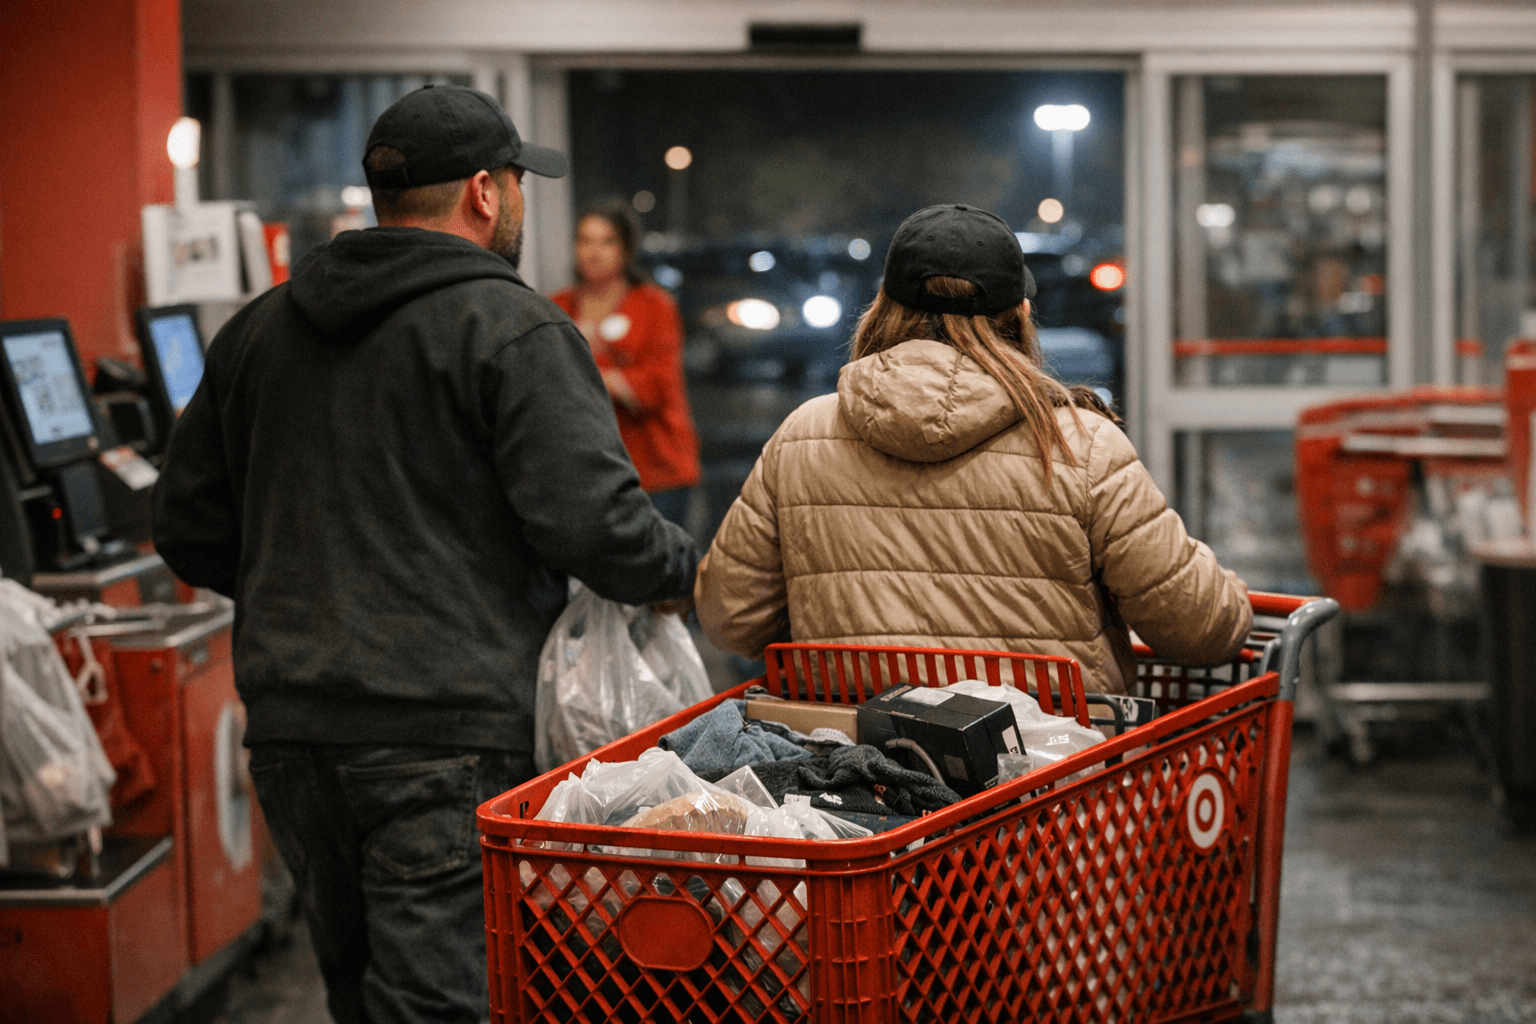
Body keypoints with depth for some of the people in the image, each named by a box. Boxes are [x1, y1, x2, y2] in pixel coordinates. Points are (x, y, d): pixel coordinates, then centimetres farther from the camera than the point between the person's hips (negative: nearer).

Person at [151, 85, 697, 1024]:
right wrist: (685, 570, 5)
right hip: (446, 734, -7)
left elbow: (192, 534, 18)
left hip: (289, 727, 7)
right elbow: (593, 521, -15)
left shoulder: (258, 330, 14)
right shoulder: (513, 328, -6)